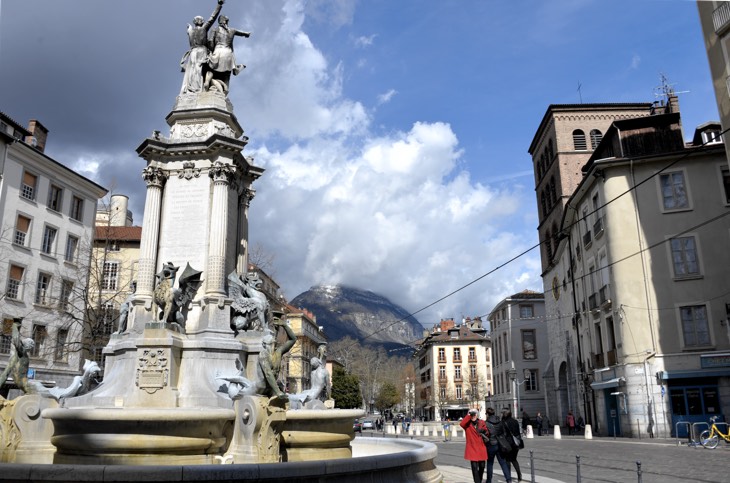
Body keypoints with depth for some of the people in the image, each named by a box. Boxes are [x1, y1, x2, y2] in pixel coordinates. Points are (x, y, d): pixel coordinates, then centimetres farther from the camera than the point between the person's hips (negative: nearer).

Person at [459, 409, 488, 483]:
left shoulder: (482, 422, 6)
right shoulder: (467, 424, -3)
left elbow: (486, 433, 17)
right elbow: (461, 424, -27)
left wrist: (484, 431, -7)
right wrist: (469, 416, -21)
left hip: (481, 448, 4)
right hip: (472, 448, -3)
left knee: (482, 466, 12)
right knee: (474, 467, -9)